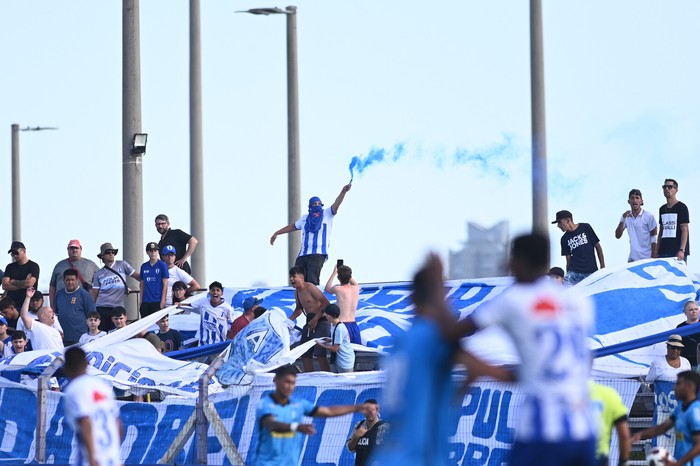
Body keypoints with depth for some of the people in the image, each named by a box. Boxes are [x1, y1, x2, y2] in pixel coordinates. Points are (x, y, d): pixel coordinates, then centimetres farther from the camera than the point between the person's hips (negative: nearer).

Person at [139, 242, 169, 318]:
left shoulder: (162, 265, -2)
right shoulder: (144, 266, 10)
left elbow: (165, 285, -4)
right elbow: (142, 285, 13)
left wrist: (162, 302, -10)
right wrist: (140, 302, 8)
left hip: (157, 302, -4)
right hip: (145, 302, 4)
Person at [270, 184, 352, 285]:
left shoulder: (326, 214, 9)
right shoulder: (305, 218, 21)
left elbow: (336, 205, -6)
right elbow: (293, 226, 34)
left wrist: (343, 192, -22)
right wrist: (276, 233, 39)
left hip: (318, 254, -5)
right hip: (302, 255, 5)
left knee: (312, 281, -16)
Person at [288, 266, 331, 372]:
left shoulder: (310, 288, -14)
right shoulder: (296, 292, 13)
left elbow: (326, 303, -19)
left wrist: (316, 319, -21)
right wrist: (289, 320, 17)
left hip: (320, 321, -9)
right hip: (309, 322, 9)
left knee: (319, 354, -18)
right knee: (304, 354, 7)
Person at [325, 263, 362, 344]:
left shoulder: (338, 289, -9)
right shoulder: (356, 288, 6)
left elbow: (327, 289, 16)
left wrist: (334, 273, 23)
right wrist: (347, 272, 36)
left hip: (343, 325, -6)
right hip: (354, 325, 6)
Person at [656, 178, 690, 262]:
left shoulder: (681, 207, -1)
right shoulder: (662, 209, 18)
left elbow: (685, 230, -7)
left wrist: (682, 250, -17)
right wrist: (657, 251, 15)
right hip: (663, 252, 6)